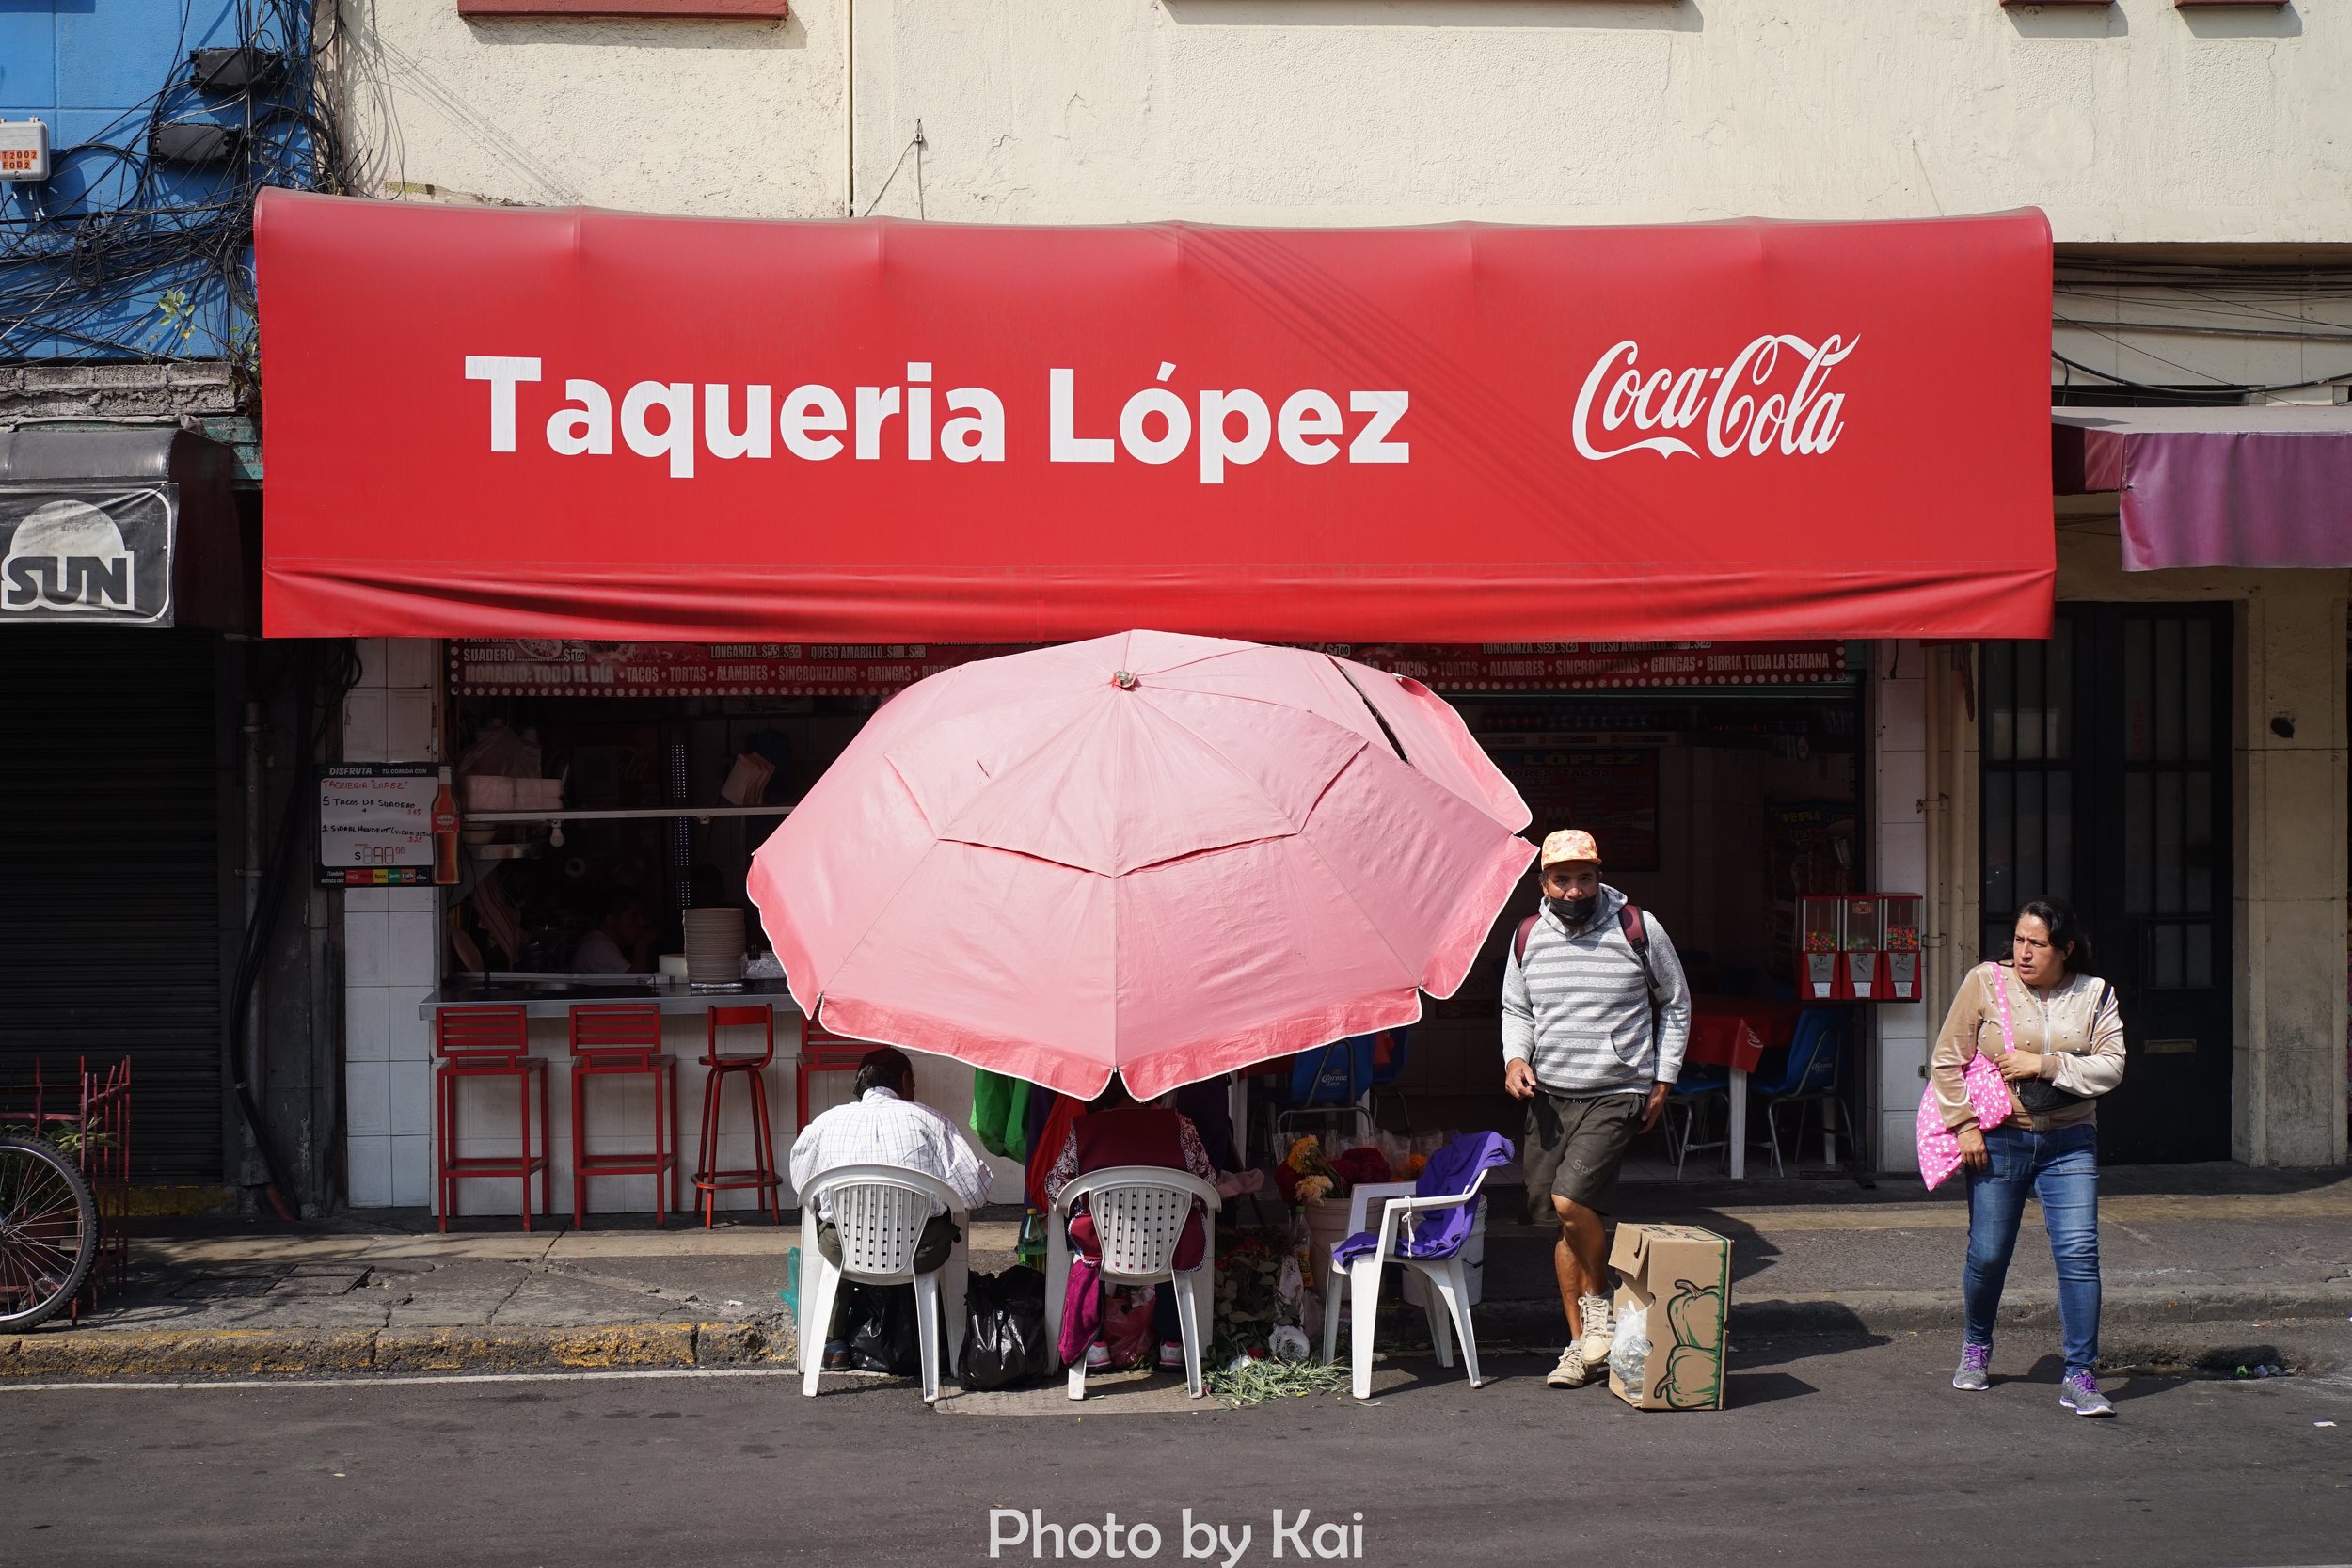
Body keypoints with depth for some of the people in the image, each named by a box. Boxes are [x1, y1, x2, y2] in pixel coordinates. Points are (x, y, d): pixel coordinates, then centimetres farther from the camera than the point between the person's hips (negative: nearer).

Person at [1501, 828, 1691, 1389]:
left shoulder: (1639, 929, -4)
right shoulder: (1527, 938, 5)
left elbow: (1675, 1004, 8)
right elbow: (1516, 1010, 19)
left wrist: (1663, 1079, 5)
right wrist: (1515, 1058, 0)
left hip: (1618, 1094, -4)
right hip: (1549, 1095, 4)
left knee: (1570, 1201, -21)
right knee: (1563, 1221, 5)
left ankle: (1598, 1303, 5)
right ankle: (1582, 1344, 17)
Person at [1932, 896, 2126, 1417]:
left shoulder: (2095, 995, 1)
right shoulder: (1986, 983, -3)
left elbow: (2110, 1067, -7)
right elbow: (1947, 1061, 0)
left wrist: (2044, 1065, -17)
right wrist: (1964, 1124, -8)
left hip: (2069, 1143, 1)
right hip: (1999, 1140, -1)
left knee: (2079, 1253, -10)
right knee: (1988, 1255, 5)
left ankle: (2079, 1378, -4)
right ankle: (1976, 1346, 34)